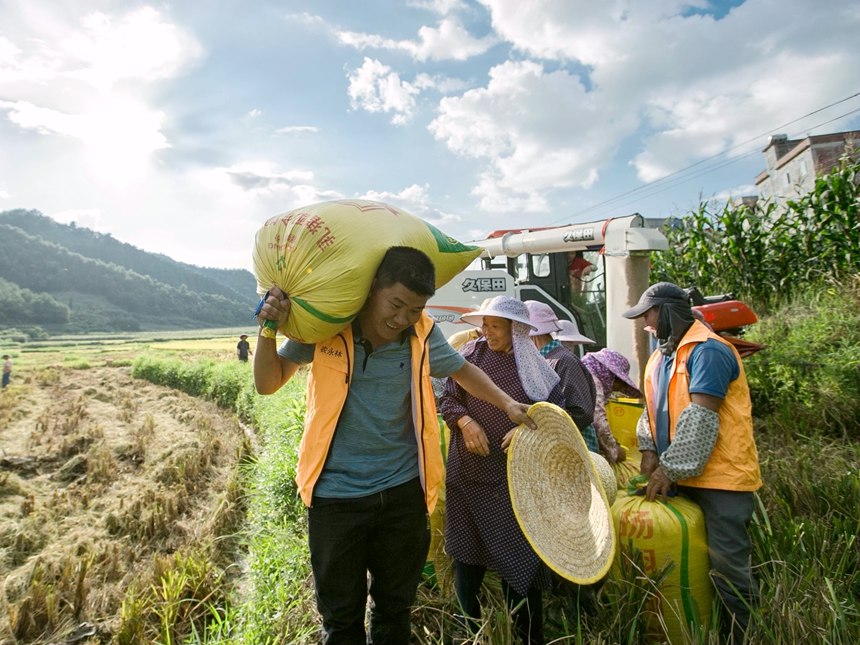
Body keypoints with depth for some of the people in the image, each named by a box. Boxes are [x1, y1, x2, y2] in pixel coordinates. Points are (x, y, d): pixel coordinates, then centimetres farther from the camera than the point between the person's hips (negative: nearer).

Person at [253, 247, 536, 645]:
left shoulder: (422, 334, -8)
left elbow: (463, 370, 11)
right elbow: (268, 384, -3)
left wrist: (507, 404, 1)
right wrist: (270, 329, -18)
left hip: (403, 492, 2)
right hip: (335, 494, -1)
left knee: (396, 606, 22)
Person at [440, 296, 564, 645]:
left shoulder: (534, 365, -2)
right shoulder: (471, 352, 0)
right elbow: (448, 399, 2)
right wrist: (466, 422, -15)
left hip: (515, 472, -1)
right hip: (469, 471, 2)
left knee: (519, 553, 5)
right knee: (467, 550, 13)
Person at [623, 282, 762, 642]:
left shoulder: (707, 351, -17)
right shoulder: (662, 353, 12)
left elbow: (698, 421, -23)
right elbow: (653, 408, 15)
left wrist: (670, 471, -20)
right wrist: (649, 450, 0)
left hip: (721, 477, -9)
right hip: (682, 478, 9)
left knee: (728, 568, -1)